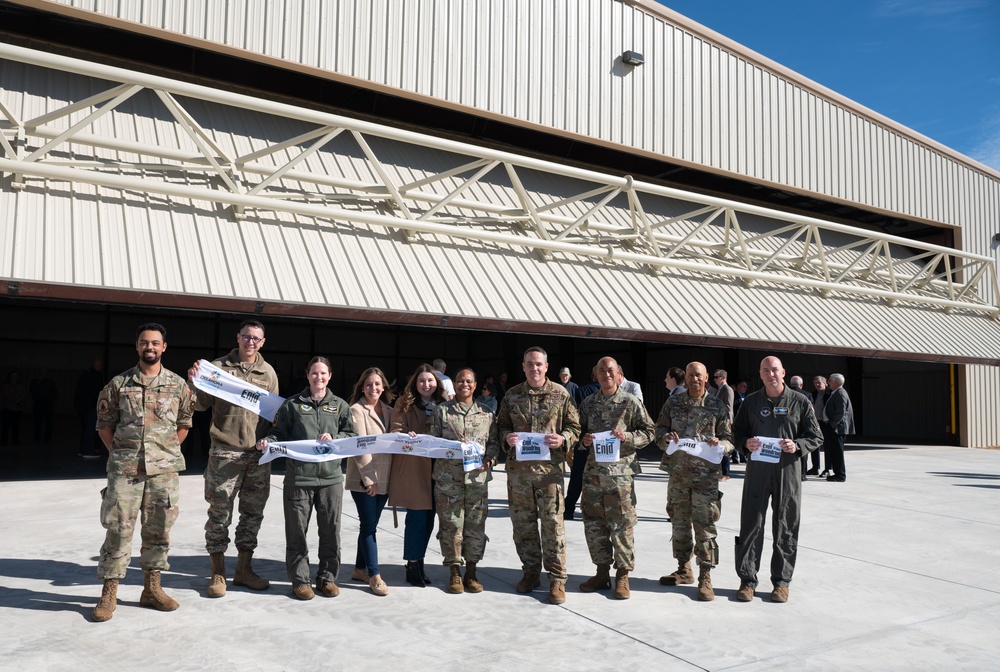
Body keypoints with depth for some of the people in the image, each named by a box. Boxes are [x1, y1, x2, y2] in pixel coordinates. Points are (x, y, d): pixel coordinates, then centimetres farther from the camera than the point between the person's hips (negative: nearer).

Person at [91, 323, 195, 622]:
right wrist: (119, 453, 1)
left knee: (158, 531, 9)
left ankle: (151, 588, 22)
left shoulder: (178, 384, 5)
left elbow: (184, 423, 12)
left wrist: (168, 452, 4)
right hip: (124, 470, -1)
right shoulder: (118, 384, 3)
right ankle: (108, 594, 12)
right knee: (118, 530, 0)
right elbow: (104, 423, 8)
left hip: (164, 470, 1)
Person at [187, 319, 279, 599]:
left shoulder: (268, 372, 10)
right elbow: (202, 405, 1)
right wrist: (194, 384, -17)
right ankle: (218, 573, 15)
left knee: (253, 513, 9)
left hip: (259, 453, 3)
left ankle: (244, 569, 22)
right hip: (225, 452, -3)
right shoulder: (218, 366, 1)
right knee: (220, 513, 1)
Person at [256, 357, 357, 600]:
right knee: (297, 530, 4)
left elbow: (353, 436, 10)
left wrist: (334, 439, -7)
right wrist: (268, 441, -13)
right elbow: (279, 432, 7)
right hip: (299, 477, -1)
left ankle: (327, 577, 21)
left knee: (331, 530, 6)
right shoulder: (292, 404, 6)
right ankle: (300, 580, 17)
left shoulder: (340, 405, 11)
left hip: (331, 477, 2)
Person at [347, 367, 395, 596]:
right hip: (363, 478, -6)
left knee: (370, 524, 12)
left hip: (384, 477, 6)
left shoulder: (389, 412, 12)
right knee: (369, 524, -4)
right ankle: (374, 575, 2)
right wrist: (369, 478, -17)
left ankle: (360, 568, 24)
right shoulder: (357, 410, -6)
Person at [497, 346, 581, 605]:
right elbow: (501, 425, 15)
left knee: (553, 523, -2)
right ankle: (531, 571, 26)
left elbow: (574, 426, 6)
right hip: (518, 467, 3)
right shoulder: (512, 395, 7)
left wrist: (563, 439, -14)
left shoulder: (560, 394, 1)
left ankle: (557, 578, 9)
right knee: (522, 523, 10)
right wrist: (506, 437, -7)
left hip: (549, 467, -3)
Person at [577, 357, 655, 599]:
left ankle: (622, 575, 14)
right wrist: (583, 440, -3)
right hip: (593, 470, 4)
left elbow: (649, 431, 0)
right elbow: (580, 431, 19)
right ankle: (602, 572, 23)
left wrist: (627, 436, -15)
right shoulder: (588, 403, 10)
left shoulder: (631, 402, -2)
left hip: (620, 470, -4)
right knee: (593, 524, 8)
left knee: (621, 525, 0)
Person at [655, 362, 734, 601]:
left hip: (706, 475, -3)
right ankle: (684, 569, 29)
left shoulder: (718, 406, 0)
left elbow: (730, 439, 2)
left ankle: (705, 576, 7)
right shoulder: (673, 403, 7)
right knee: (679, 522, 13)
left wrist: (720, 444, -19)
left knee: (704, 525, -3)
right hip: (678, 472, 4)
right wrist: (667, 437, -10)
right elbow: (659, 429, 12)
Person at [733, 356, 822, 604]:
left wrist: (797, 445, -14)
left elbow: (816, 437, 5)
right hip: (757, 470, 1)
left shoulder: (800, 402, 3)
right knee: (751, 526, 2)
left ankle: (781, 581, 18)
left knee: (785, 528, 6)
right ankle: (747, 580, 11)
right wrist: (746, 443, -9)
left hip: (788, 471, -1)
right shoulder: (751, 402, 8)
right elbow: (737, 432, 13)